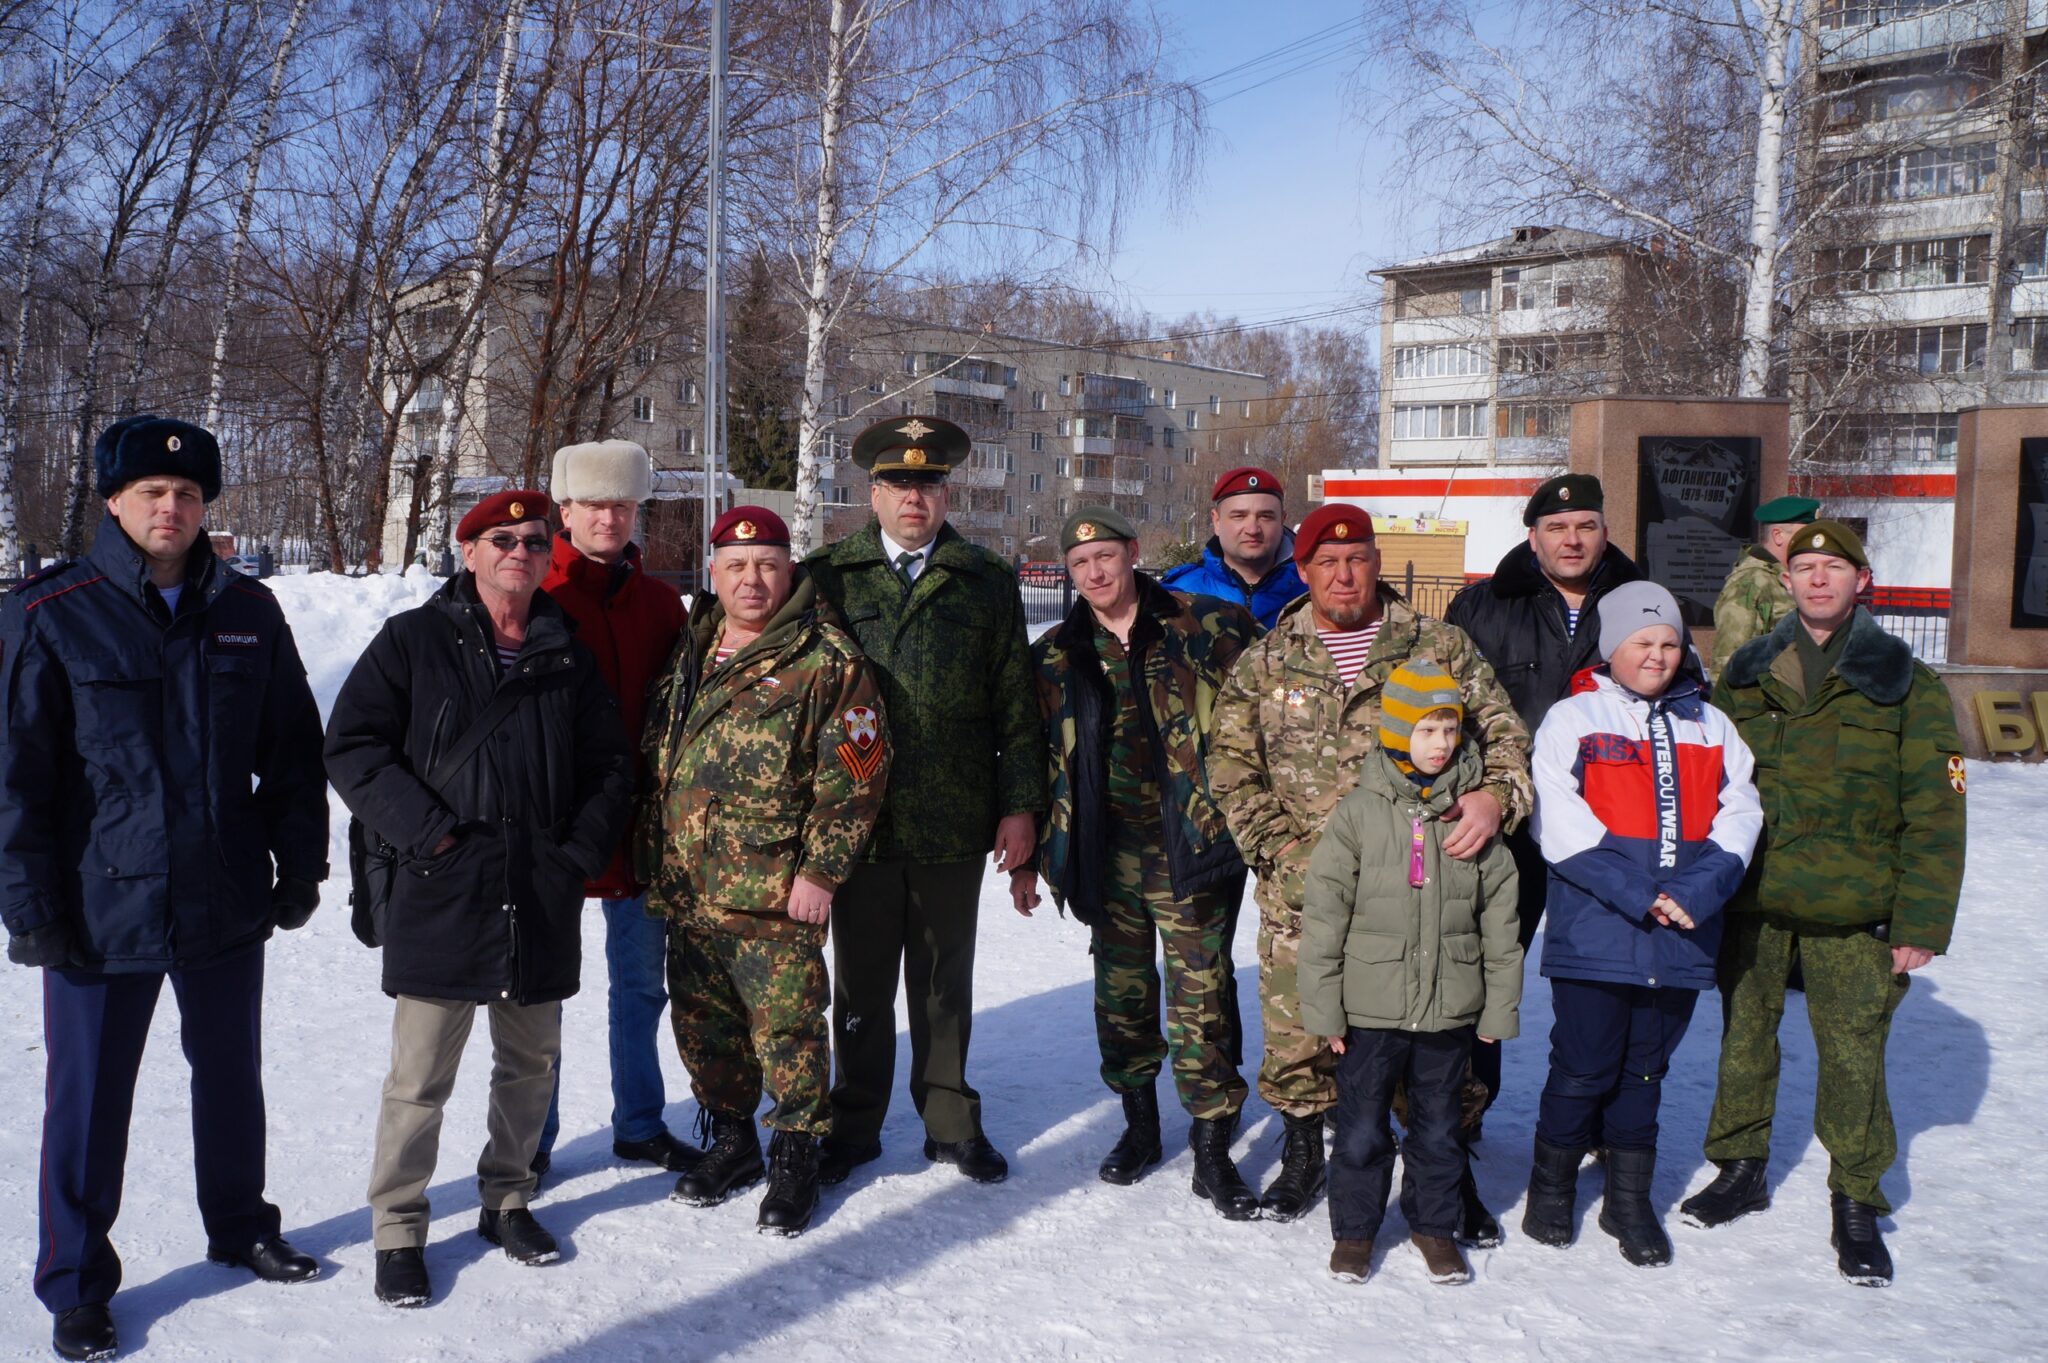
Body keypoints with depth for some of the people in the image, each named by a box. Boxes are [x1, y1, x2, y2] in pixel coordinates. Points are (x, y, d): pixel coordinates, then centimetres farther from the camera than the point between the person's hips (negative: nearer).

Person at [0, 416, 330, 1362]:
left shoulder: (247, 612, 2)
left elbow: (292, 750, 8)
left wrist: (299, 861, 6)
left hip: (228, 903, 3)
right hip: (103, 908, -3)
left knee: (231, 1078, 18)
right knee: (89, 1099, 9)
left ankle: (239, 1226, 39)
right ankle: (76, 1285, 26)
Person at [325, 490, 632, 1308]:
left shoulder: (569, 657, 10)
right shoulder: (414, 641, -1)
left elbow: (610, 765, 13)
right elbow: (351, 746, -6)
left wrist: (581, 852, 0)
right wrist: (428, 831, -14)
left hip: (542, 902, 4)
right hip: (439, 897, -4)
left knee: (531, 1064, 15)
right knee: (420, 1079, 1)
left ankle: (507, 1200, 34)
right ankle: (398, 1233, 18)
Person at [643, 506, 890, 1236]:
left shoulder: (827, 659, -9)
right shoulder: (689, 654, 12)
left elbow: (855, 778, -11)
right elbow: (655, 761, 19)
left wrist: (820, 873, -14)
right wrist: (658, 863, 16)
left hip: (776, 899, -6)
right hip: (689, 893, 6)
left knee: (787, 1026, 0)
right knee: (703, 1024, 16)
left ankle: (796, 1155, 20)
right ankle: (730, 1138, 35)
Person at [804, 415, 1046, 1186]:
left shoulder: (988, 583, 7)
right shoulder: (827, 576, 4)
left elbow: (1016, 704, 6)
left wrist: (1021, 805, 1)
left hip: (955, 824, 1)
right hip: (858, 821, -1)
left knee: (945, 980, 13)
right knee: (861, 982, 10)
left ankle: (951, 1122, 28)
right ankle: (855, 1124, 26)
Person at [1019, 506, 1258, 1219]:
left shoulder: (1204, 627, -2)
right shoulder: (1055, 657, 8)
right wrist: (1026, 858, 12)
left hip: (1192, 847, -3)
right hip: (1109, 855, 4)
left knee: (1199, 1000, -3)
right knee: (1121, 994, 13)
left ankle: (1212, 1149, 10)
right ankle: (1140, 1126, 31)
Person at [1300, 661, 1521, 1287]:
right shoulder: (1359, 813, -7)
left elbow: (1499, 918, 6)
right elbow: (1323, 913, -6)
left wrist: (1500, 1006, 5)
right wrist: (1322, 1005, -6)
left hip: (1451, 1009, 2)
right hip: (1371, 1006, -2)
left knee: (1439, 1127, 16)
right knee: (1360, 1129, 9)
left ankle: (1434, 1225, 35)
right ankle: (1354, 1229, 28)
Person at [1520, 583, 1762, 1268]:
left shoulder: (1710, 725, 13)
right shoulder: (1573, 718, 0)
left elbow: (1738, 815, 4)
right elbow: (1561, 824, -10)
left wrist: (1696, 891, -12)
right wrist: (1637, 896, -17)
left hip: (1682, 937, 4)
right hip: (1593, 933, -4)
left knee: (1645, 1067, 14)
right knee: (1585, 1065, 1)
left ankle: (1630, 1198, 27)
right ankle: (1552, 1185, 22)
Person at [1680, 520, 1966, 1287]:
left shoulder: (1907, 685, 0)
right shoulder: (1744, 677, 7)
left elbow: (1934, 815, -2)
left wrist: (1920, 925, -6)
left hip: (1852, 910, -2)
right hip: (1749, 902, 3)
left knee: (1853, 1055, 2)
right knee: (1744, 1036, 13)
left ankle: (1856, 1204, 19)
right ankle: (1742, 1171, 31)